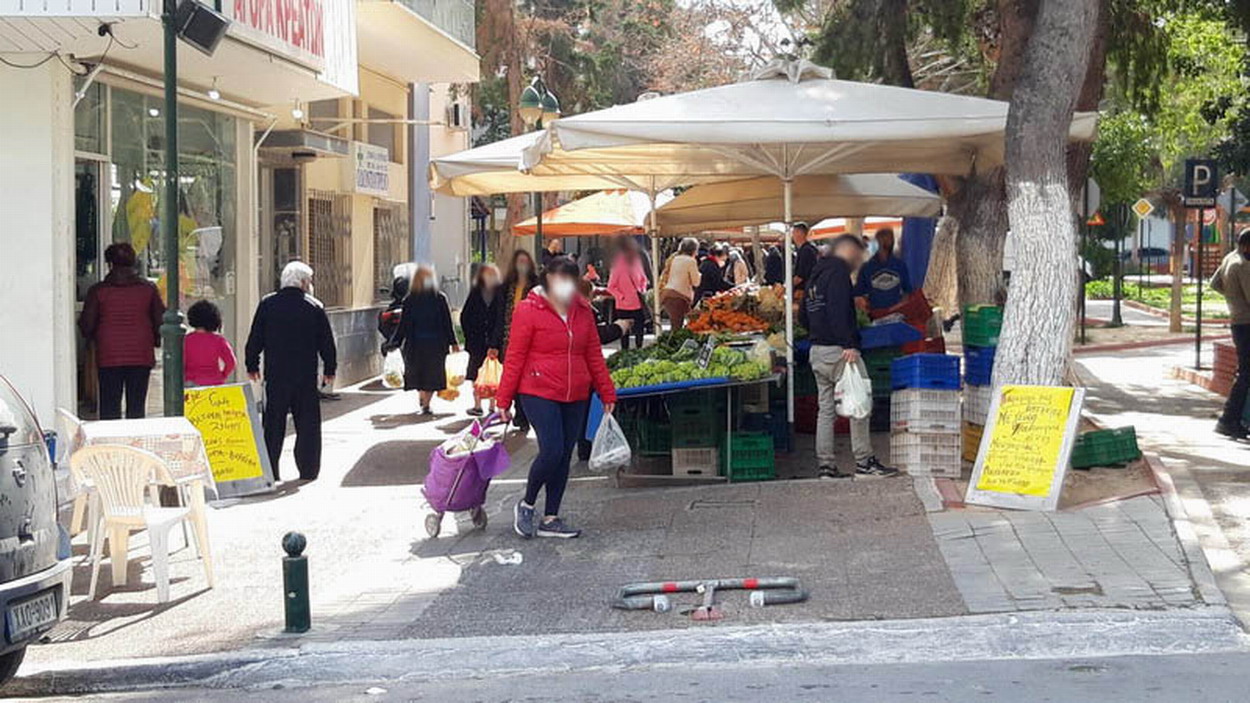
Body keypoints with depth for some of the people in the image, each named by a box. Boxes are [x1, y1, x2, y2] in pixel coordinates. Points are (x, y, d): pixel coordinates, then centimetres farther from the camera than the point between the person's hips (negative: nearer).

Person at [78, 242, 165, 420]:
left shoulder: (98, 291, -4)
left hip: (108, 358, -1)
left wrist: (92, 339, 21)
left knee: (109, 408, 4)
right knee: (137, 407, 5)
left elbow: (86, 325, 0)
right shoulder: (148, 288, 0)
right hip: (141, 357, 1)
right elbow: (160, 321, 4)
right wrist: (155, 340, 22)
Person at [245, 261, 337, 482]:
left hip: (275, 375, 1)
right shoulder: (314, 307, -3)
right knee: (307, 424, 7)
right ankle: (308, 470, 7)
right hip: (306, 376, -1)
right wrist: (329, 370, 13)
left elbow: (255, 338, 3)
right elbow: (326, 342, 2)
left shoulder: (267, 304, 0)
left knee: (273, 424, 6)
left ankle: (269, 470, 4)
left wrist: (252, 365, 13)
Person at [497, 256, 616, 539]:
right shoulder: (529, 310, -6)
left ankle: (550, 519, 15)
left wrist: (607, 394, 13)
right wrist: (504, 401, -6)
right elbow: (514, 357, -6)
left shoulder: (582, 311, 10)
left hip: (575, 397, 6)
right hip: (539, 393, -6)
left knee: (564, 456, 7)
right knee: (552, 450, -16)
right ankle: (526, 505, 7)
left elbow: (594, 354, 15)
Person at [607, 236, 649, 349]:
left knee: (639, 332, 10)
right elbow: (611, 287, -10)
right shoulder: (618, 265, -13)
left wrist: (643, 289, 3)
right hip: (624, 307, -5)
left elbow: (643, 279, 19)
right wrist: (621, 297, -18)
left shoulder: (637, 261, 3)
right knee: (625, 334, 4)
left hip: (638, 305, 5)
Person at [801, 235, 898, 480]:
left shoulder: (816, 274, 20)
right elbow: (838, 311, -22)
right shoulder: (839, 271, -9)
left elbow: (803, 317, 22)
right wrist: (849, 344, -25)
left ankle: (826, 465, 9)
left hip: (817, 350, 9)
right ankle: (864, 462, -4)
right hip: (838, 350, -9)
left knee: (826, 408, 9)